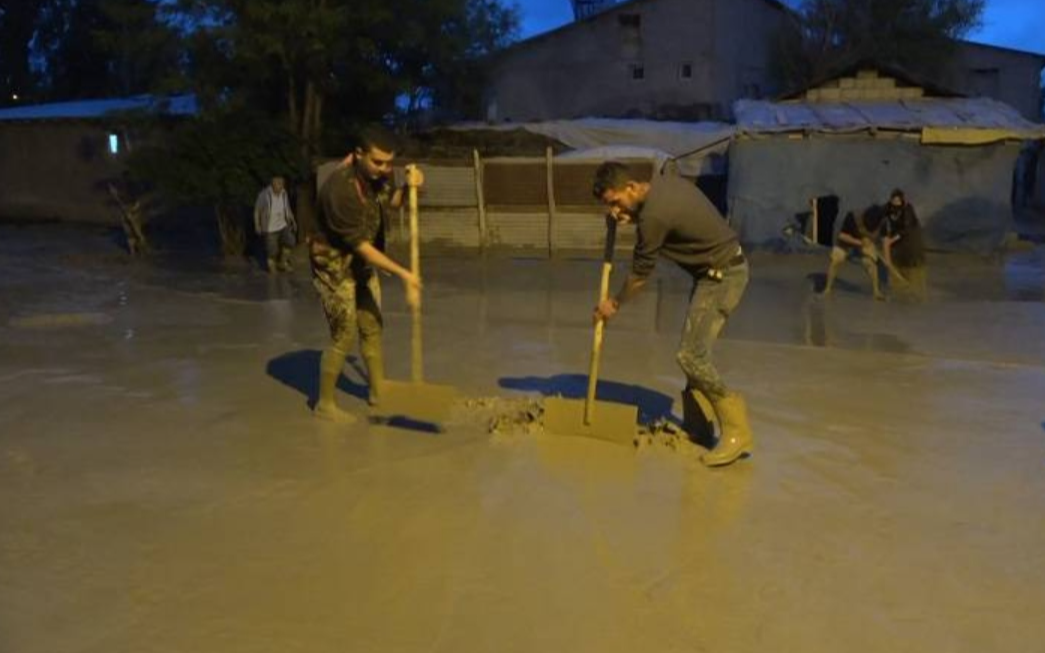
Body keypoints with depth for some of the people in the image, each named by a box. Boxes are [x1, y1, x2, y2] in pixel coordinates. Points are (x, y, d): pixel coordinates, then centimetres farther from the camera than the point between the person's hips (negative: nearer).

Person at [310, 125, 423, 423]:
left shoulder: (380, 172, -10)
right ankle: (325, 404, 12)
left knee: (372, 329, 14)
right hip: (334, 265, -8)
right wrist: (403, 274, -29)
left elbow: (391, 201, 12)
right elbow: (360, 244, -30)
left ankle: (378, 393, 29)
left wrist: (408, 186, -11)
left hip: (363, 262, 8)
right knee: (344, 336, -5)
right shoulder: (341, 187, -33)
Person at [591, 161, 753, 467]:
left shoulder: (653, 215, -24)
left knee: (691, 356, -13)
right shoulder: (664, 178, 2)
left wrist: (615, 304, 3)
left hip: (722, 276, -10)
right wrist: (632, 218, 7)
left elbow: (641, 272, -13)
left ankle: (738, 432, -6)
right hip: (717, 269, 10)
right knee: (695, 349, 12)